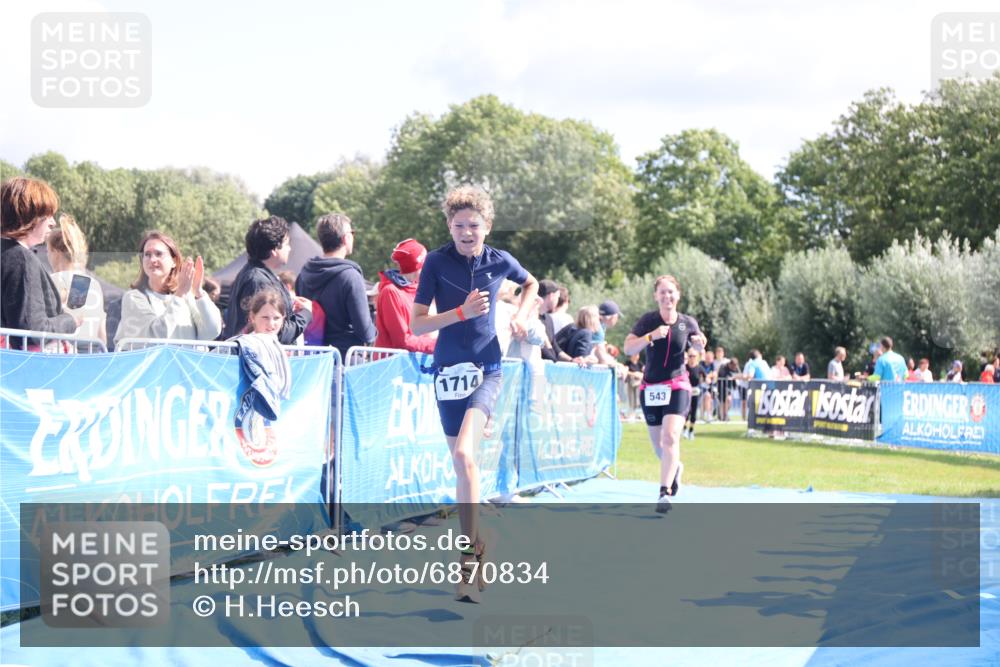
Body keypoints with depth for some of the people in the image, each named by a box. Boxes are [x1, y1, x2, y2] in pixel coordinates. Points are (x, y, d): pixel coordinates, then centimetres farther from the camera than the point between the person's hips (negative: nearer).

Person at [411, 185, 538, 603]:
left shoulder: (500, 261, 0)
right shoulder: (436, 262, -5)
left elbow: (531, 284, 24)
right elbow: (416, 324, -8)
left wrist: (521, 315, 7)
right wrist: (462, 311, -19)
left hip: (487, 369, -1)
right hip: (448, 369, 1)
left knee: (464, 453, -21)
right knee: (462, 464, 7)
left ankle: (470, 552, -16)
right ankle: (476, 544, 22)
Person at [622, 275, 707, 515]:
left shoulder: (688, 323, -1)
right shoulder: (648, 320, -6)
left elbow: (698, 345, 16)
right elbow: (628, 348, -16)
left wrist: (700, 343, -8)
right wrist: (652, 335, -30)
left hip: (677, 387, -1)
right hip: (651, 388, 1)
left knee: (670, 437, -21)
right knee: (658, 445, 13)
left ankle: (665, 493, -21)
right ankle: (675, 467, 47)